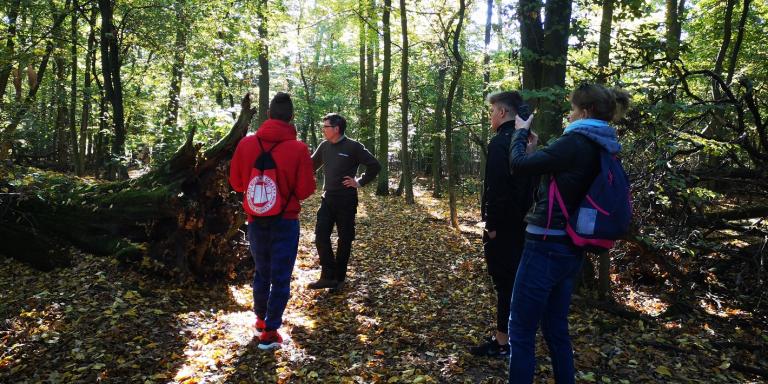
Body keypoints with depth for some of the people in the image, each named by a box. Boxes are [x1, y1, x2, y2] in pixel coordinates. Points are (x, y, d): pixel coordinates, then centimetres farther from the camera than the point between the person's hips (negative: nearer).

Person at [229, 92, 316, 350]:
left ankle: (261, 318, 38)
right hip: (286, 221, -3)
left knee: (261, 272, 22)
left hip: (256, 220, 3)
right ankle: (269, 332, 12)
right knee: (281, 278, 7)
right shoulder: (298, 148, -15)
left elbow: (236, 183, 2)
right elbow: (306, 190, -12)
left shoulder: (246, 143, -6)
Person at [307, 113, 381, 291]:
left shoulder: (353, 147, -9)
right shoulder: (324, 146, 6)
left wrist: (360, 182, -8)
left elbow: (375, 165, -7)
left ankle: (339, 278, 16)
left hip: (346, 200, -5)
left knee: (345, 239, 5)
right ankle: (328, 276, 0)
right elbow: (311, 165, 19)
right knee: (321, 236, -5)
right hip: (328, 199, 5)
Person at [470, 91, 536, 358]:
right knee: (515, 281, 16)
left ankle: (502, 342, 7)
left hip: (503, 226, -9)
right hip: (521, 223, 9)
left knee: (504, 284, -2)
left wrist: (492, 225, -17)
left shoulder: (500, 142, -16)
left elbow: (496, 188, -22)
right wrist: (523, 216, 20)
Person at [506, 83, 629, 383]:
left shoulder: (577, 142, -17)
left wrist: (521, 133, 4)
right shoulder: (601, 150, 10)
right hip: (571, 249, 9)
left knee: (521, 332, 2)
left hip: (546, 247, -9)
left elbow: (519, 165, -14)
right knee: (556, 329, 21)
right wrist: (538, 145, 21)